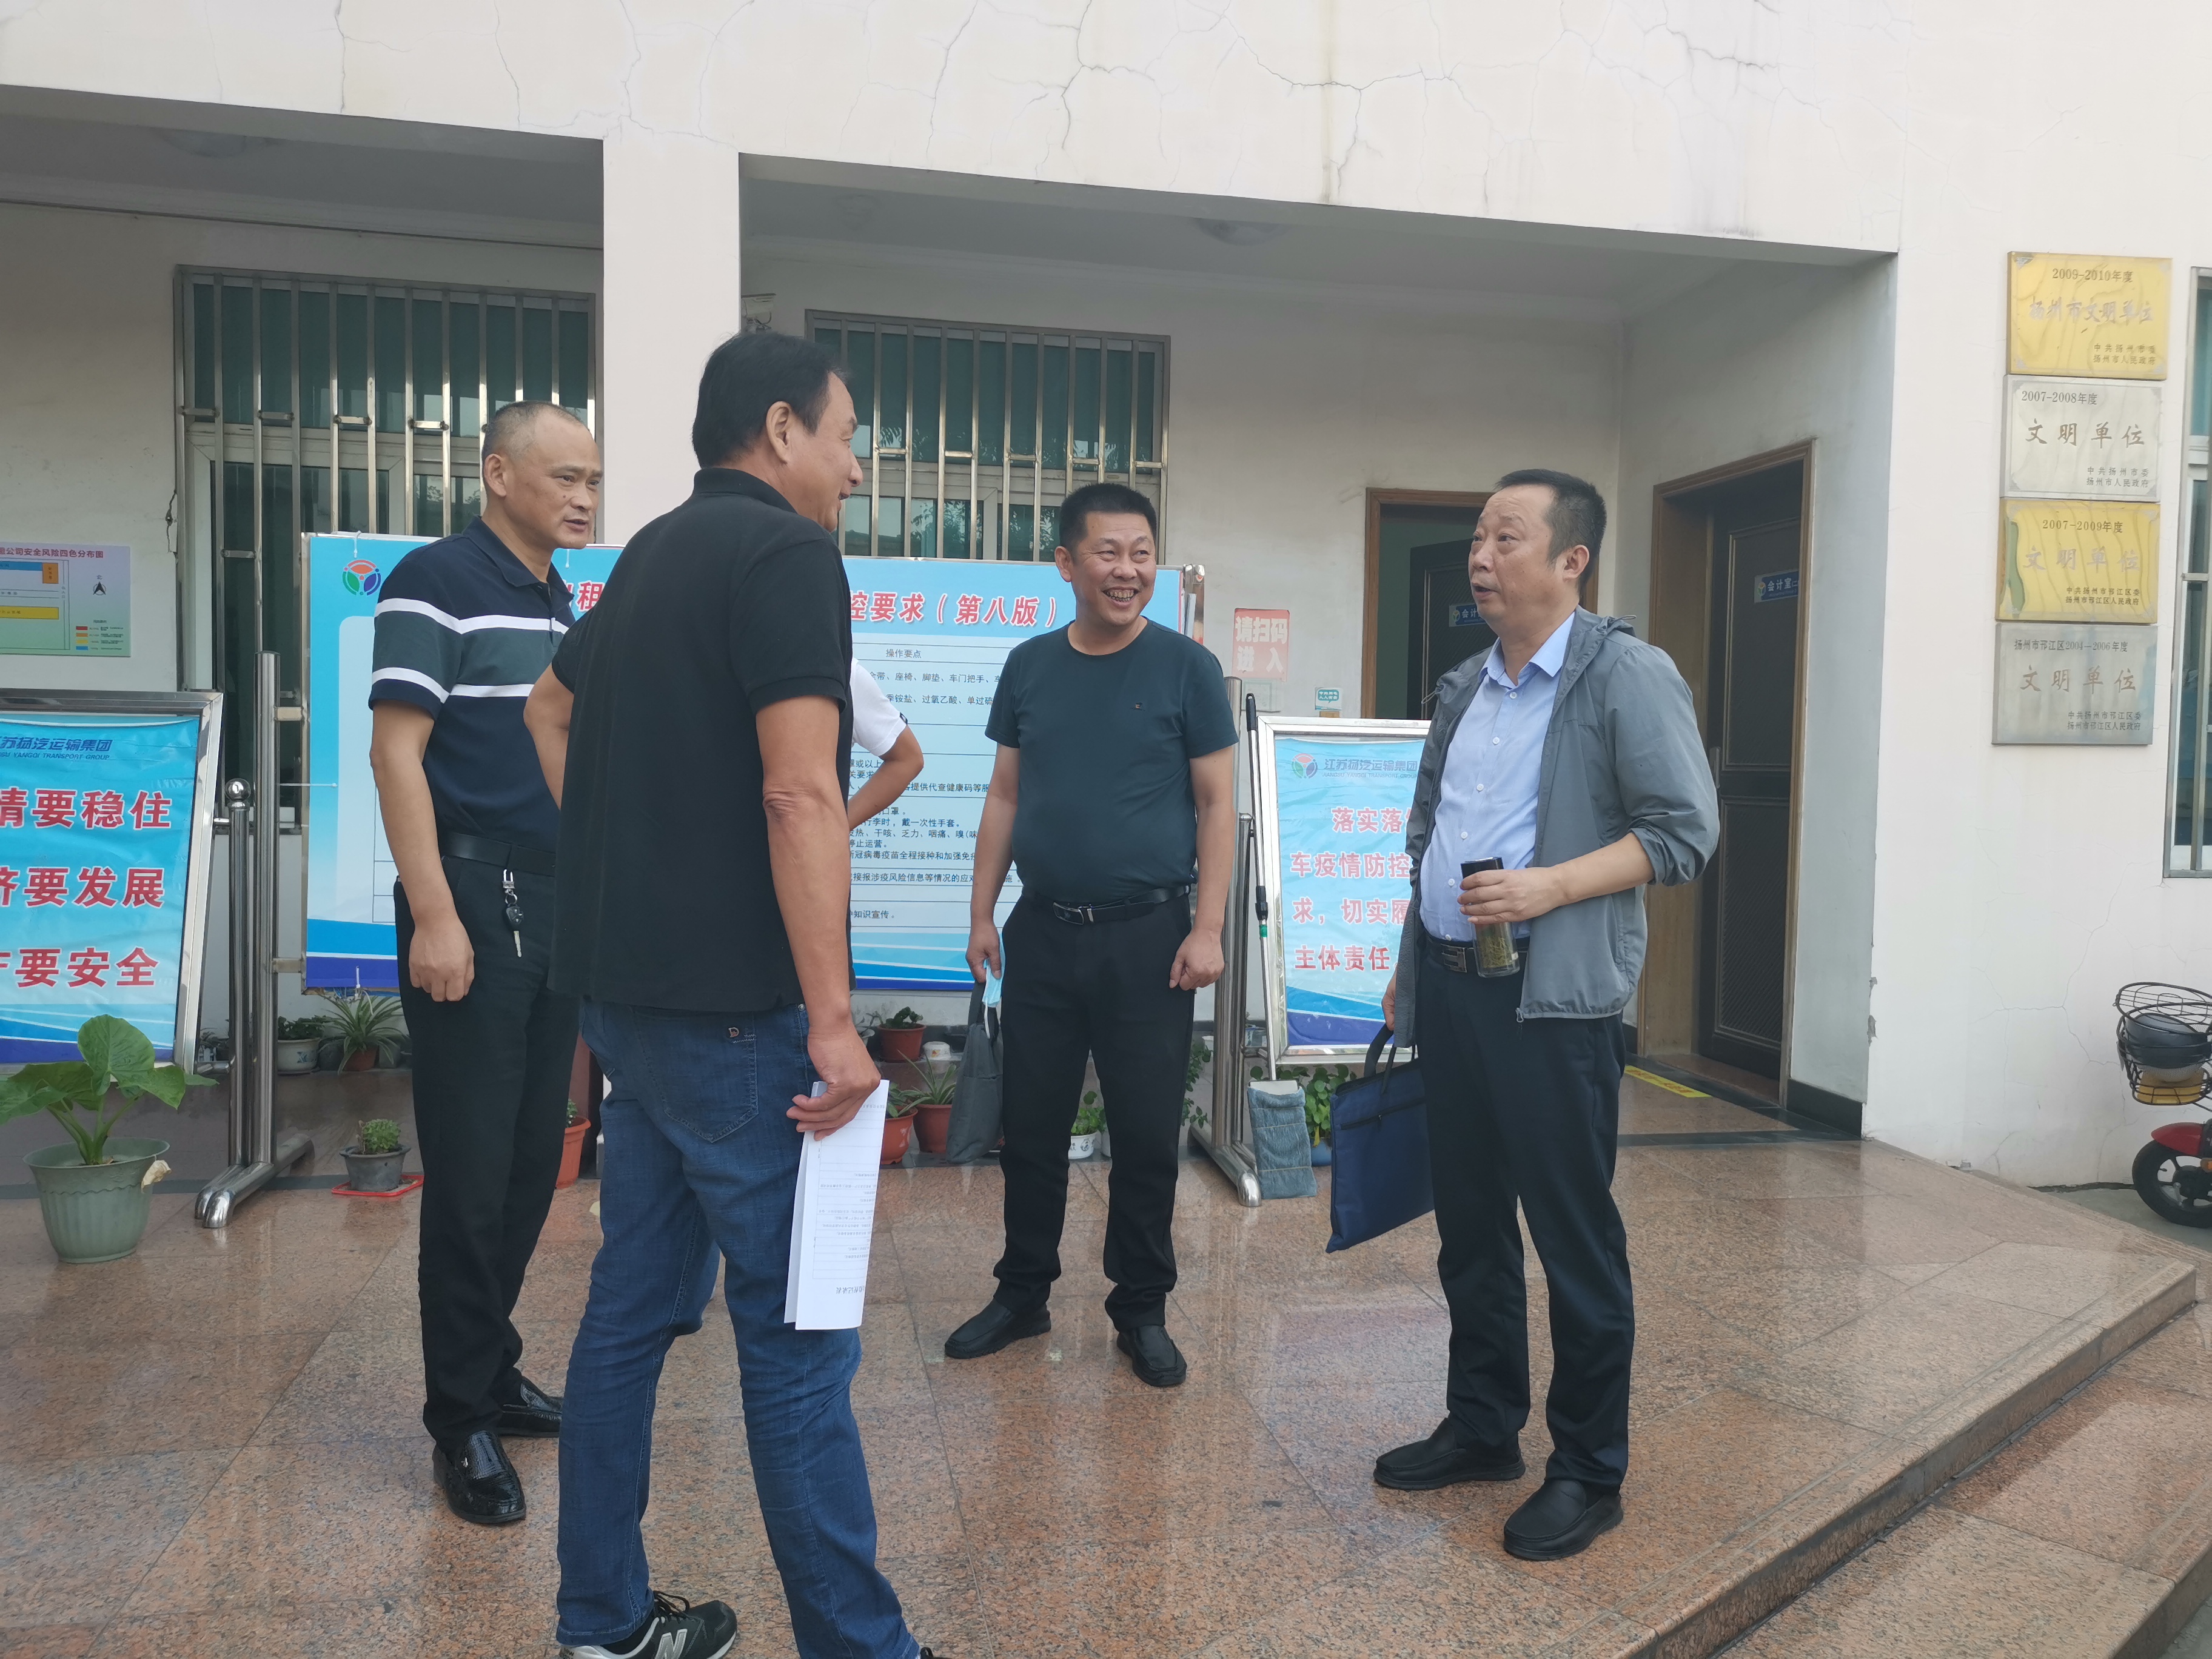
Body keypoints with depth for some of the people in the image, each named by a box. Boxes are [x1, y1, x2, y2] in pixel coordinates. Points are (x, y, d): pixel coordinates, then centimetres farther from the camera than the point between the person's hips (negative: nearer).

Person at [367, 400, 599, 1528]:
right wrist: (434, 915, -19)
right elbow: (396, 753, -13)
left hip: (558, 908, 8)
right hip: (475, 901, -7)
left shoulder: (563, 606, 15)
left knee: (532, 1165, 12)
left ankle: (494, 1374, 26)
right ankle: (461, 1420, 12)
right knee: (471, 1172, -1)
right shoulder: (436, 581, -7)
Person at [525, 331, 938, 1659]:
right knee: (797, 1337, -1)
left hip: (627, 988, 9)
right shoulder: (787, 553, -12)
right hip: (730, 1003, -9)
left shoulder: (654, 554, 16)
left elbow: (552, 707, 31)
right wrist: (834, 1022, -20)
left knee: (634, 1303, 15)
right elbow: (800, 796, -21)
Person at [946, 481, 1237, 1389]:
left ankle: (1142, 1311, 23)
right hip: (1043, 931, 3)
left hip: (1148, 936, -3)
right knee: (1031, 1124, 12)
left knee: (1147, 1133, 6)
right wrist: (982, 913, 7)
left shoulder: (1186, 667, -3)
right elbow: (1004, 796, 11)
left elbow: (1217, 804, -3)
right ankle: (1023, 1293, 29)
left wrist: (1207, 929, -10)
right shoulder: (1029, 665, 6)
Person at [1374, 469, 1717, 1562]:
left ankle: (1589, 1473, 19)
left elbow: (1685, 830, -11)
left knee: (1575, 1238, 2)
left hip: (1551, 997, -7)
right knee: (1469, 1223, 15)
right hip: (1447, 986, 7)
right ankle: (1482, 1429, 31)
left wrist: (1548, 886, -20)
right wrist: (1410, 965, 17)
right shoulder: (1462, 689, 14)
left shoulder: (1626, 675, -7)